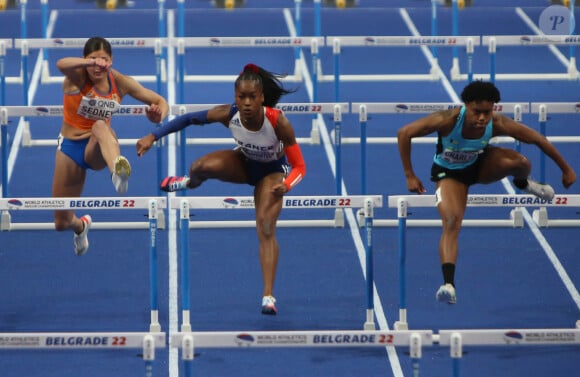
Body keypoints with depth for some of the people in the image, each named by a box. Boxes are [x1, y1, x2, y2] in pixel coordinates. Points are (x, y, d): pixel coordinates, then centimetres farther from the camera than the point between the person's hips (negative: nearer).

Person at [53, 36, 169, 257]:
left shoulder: (120, 82, -8)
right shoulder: (77, 76, -17)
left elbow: (161, 102, -3)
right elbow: (61, 65, -43)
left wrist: (159, 114, -29)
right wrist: (90, 63, -64)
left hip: (98, 148, -1)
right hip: (71, 147, 1)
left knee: (100, 127, -39)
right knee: (61, 222, 7)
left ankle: (118, 168, -71)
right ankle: (81, 226, 47)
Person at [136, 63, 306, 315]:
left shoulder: (278, 122, -37)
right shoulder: (228, 115, -30)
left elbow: (299, 167, -31)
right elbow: (189, 119, -15)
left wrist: (286, 185, -53)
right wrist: (152, 137, -22)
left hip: (272, 171, -2)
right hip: (244, 161, 2)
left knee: (266, 229, -18)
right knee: (201, 167, -26)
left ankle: (268, 296, -12)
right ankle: (190, 182, 14)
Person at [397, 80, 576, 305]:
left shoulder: (498, 124, -29)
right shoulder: (448, 120, -36)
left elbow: (537, 139, -15)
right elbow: (404, 134, -29)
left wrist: (566, 169, -6)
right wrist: (410, 176, -28)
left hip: (479, 165, 2)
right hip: (449, 173, -2)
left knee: (521, 163, -26)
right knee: (451, 222, -26)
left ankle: (523, 184, 12)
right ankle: (448, 284, -29)